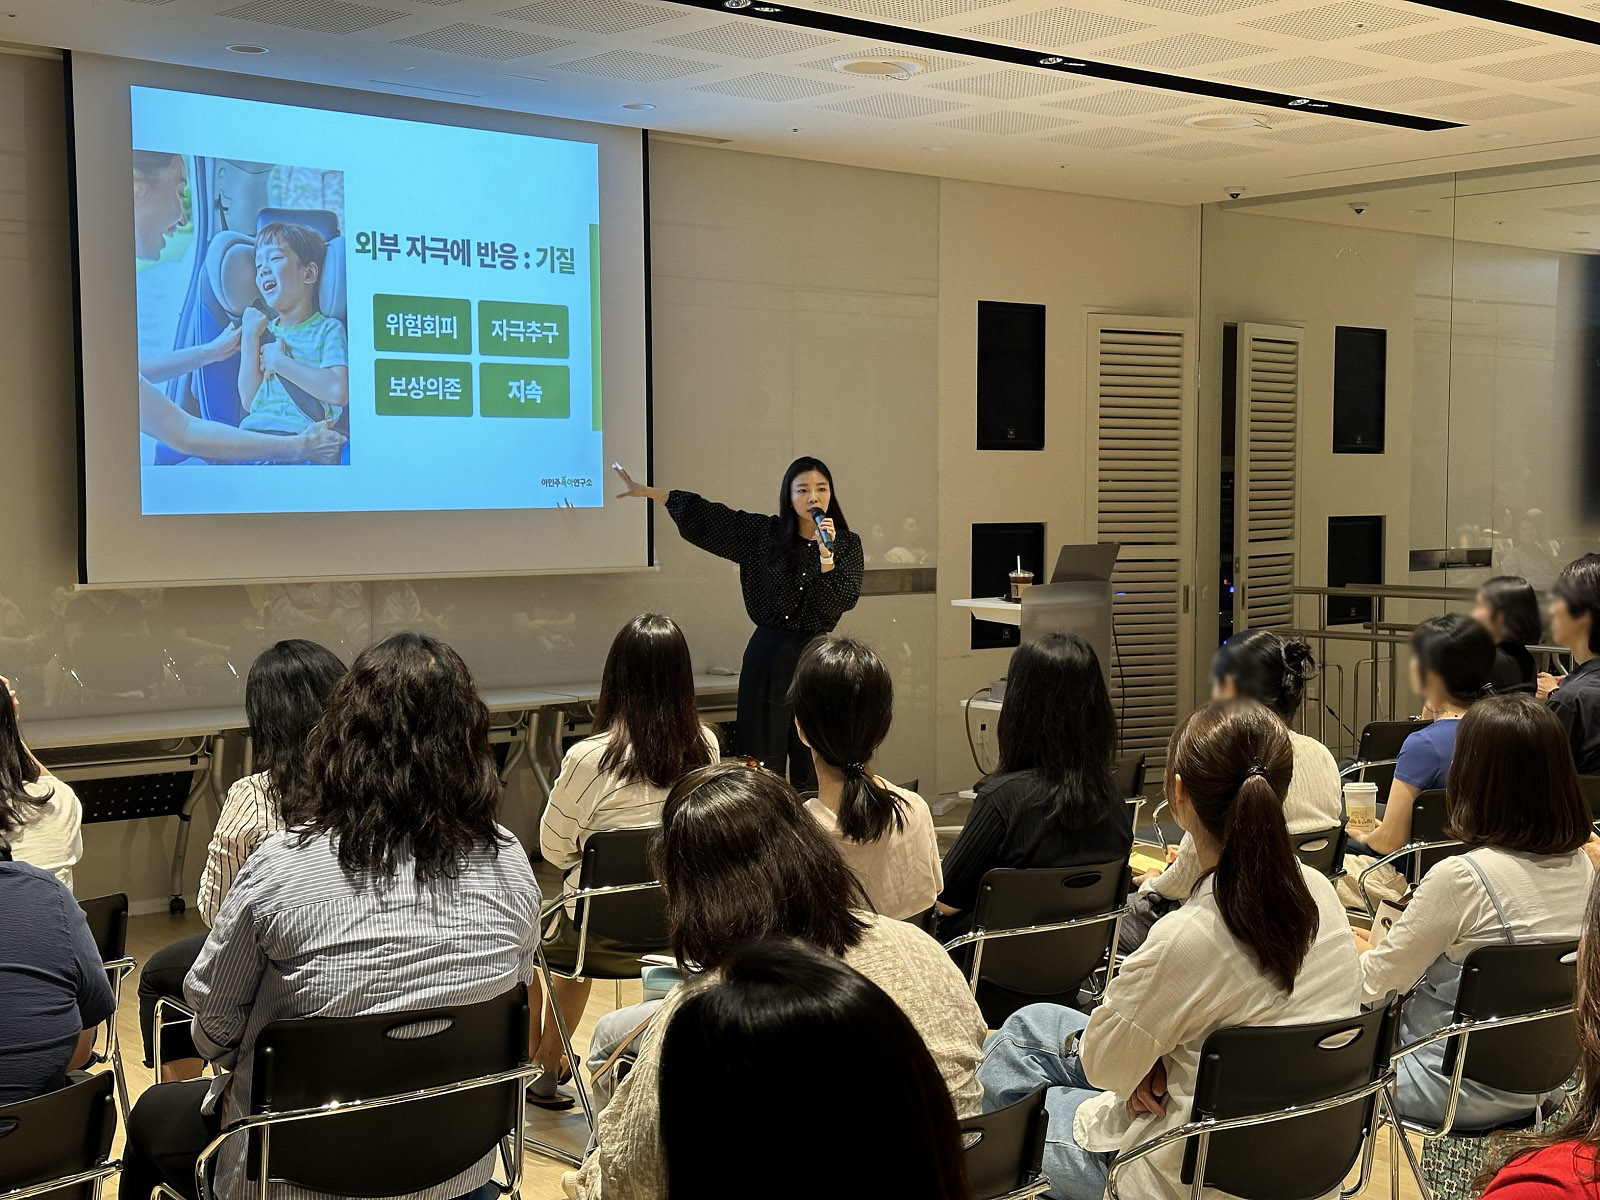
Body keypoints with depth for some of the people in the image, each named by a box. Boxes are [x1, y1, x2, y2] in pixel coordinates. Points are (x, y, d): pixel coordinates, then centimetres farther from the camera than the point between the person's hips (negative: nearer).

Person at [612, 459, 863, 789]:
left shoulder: (847, 545, 3)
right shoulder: (764, 533, 4)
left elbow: (843, 602, -7)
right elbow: (707, 515, 6)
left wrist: (826, 555, -19)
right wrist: (648, 492, 6)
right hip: (768, 655, 1)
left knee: (811, 768, -1)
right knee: (761, 763, 1)